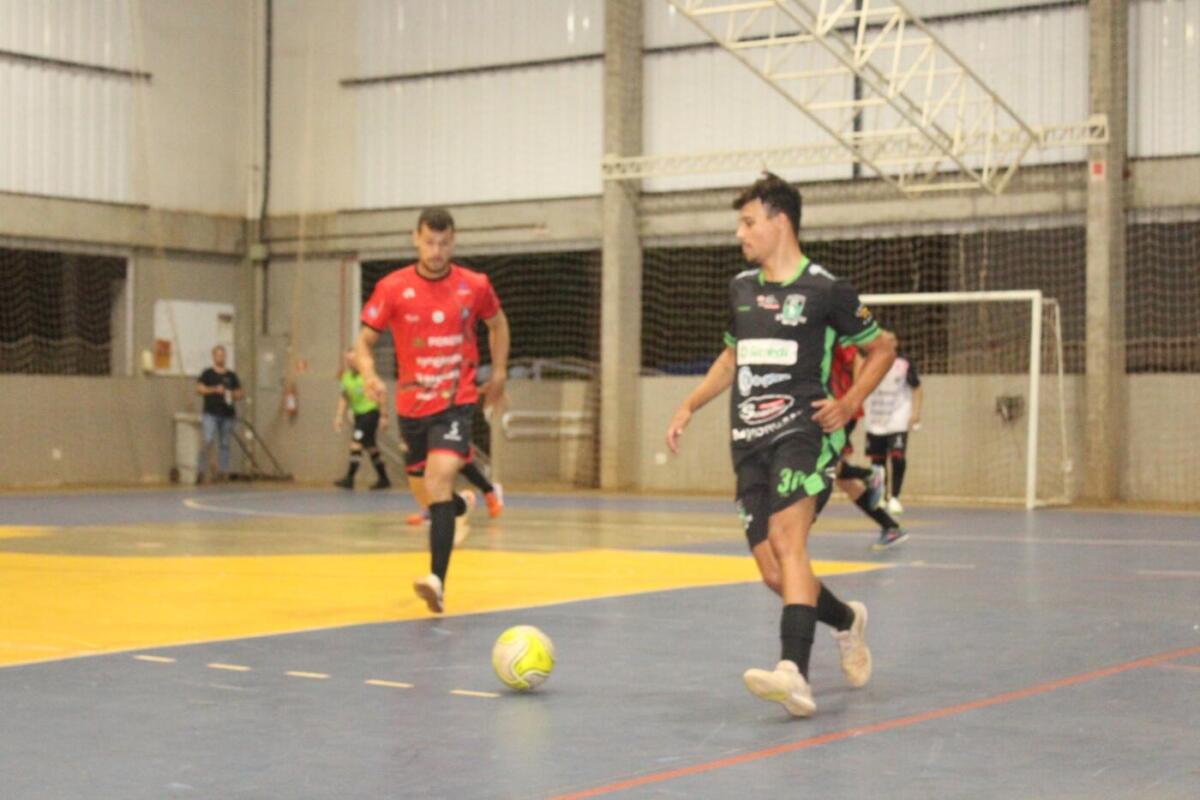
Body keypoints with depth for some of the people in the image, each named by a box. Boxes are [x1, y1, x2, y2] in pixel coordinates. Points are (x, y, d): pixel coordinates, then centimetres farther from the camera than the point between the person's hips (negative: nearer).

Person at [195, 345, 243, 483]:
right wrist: (214, 390, -13)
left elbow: (240, 393, 18)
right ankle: (201, 470, -12)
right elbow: (199, 389, -3)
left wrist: (233, 395, -3)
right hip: (210, 413, -4)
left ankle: (223, 471, 9)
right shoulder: (207, 374, 5)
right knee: (207, 441, -15)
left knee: (224, 444, 5)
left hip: (228, 414, 4)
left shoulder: (231, 375, 14)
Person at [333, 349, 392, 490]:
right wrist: (339, 416, 9)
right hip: (358, 414, 8)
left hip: (370, 412, -8)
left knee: (356, 442, -16)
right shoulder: (346, 377, 7)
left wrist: (384, 416, -15)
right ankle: (383, 479, 20)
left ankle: (349, 478, -16)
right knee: (370, 446, 11)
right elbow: (344, 397, 16)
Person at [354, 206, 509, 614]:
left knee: (438, 480, -23)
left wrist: (498, 373, 11)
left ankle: (437, 580, -28)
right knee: (422, 492, 16)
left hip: (457, 401, -3)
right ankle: (461, 505, 54)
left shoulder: (475, 286, -4)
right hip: (411, 405, 3)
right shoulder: (392, 288, -6)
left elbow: (498, 323, 17)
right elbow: (364, 341, -3)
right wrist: (369, 375, -23)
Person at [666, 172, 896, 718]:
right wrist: (690, 406, 18)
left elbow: (882, 347, 8)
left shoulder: (825, 290, -3)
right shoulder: (741, 288, 15)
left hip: (804, 432, -6)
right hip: (749, 442, 6)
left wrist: (848, 403, -4)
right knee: (773, 573, 2)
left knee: (788, 544, -26)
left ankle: (794, 674, -37)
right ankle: (847, 621, 32)